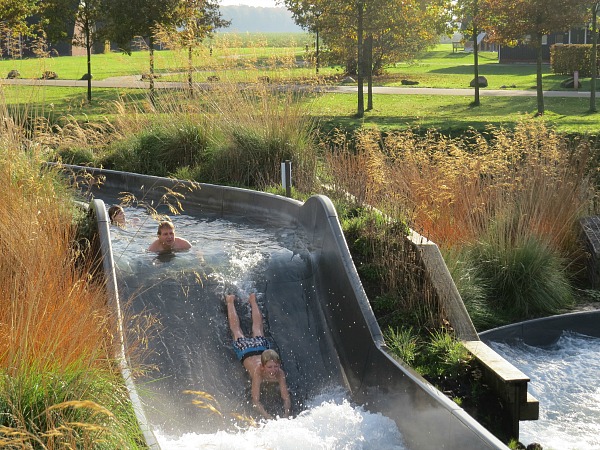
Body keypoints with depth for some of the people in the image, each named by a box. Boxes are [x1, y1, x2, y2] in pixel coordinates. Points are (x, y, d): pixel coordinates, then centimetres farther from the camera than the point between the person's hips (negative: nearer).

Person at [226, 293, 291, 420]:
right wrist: (269, 418, -59)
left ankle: (252, 300, 57)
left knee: (257, 328, 32)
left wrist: (286, 416, -57)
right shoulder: (257, 372, -46)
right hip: (245, 348, -2)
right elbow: (256, 401, -47)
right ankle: (230, 301, 52)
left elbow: (286, 398, -40)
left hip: (261, 345, 2)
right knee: (236, 330, 27)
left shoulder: (280, 373, -40)